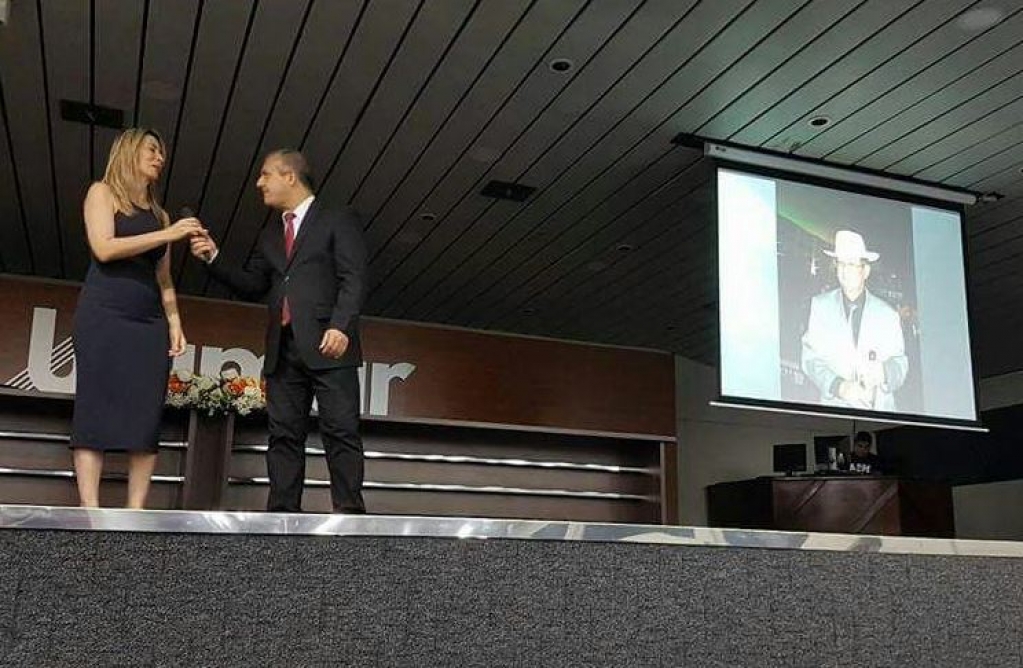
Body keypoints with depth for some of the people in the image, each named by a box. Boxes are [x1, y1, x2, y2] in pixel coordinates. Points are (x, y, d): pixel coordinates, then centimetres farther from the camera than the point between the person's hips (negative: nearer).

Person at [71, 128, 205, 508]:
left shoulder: (159, 214, 21)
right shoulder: (103, 193, 7)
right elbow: (104, 248, -9)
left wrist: (175, 322, 7)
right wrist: (167, 235, -10)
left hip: (150, 322, 5)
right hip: (104, 315, -5)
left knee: (146, 416, -5)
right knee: (95, 411, -10)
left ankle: (136, 512, -6)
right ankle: (90, 509, -13)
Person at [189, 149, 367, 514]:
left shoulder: (338, 220, 5)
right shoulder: (270, 234, 25)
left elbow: (353, 278, -5)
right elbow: (252, 284, 20)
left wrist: (341, 326, -18)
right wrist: (213, 259, 6)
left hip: (327, 344, -6)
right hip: (282, 349, 6)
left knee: (341, 432, -8)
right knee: (284, 435, 3)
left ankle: (349, 511, -8)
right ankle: (282, 514, 4)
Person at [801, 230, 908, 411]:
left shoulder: (887, 314, 10)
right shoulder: (820, 306, 8)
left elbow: (900, 364, 11)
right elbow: (811, 359, 4)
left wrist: (884, 372, -11)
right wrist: (838, 386, -11)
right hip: (835, 405, -2)